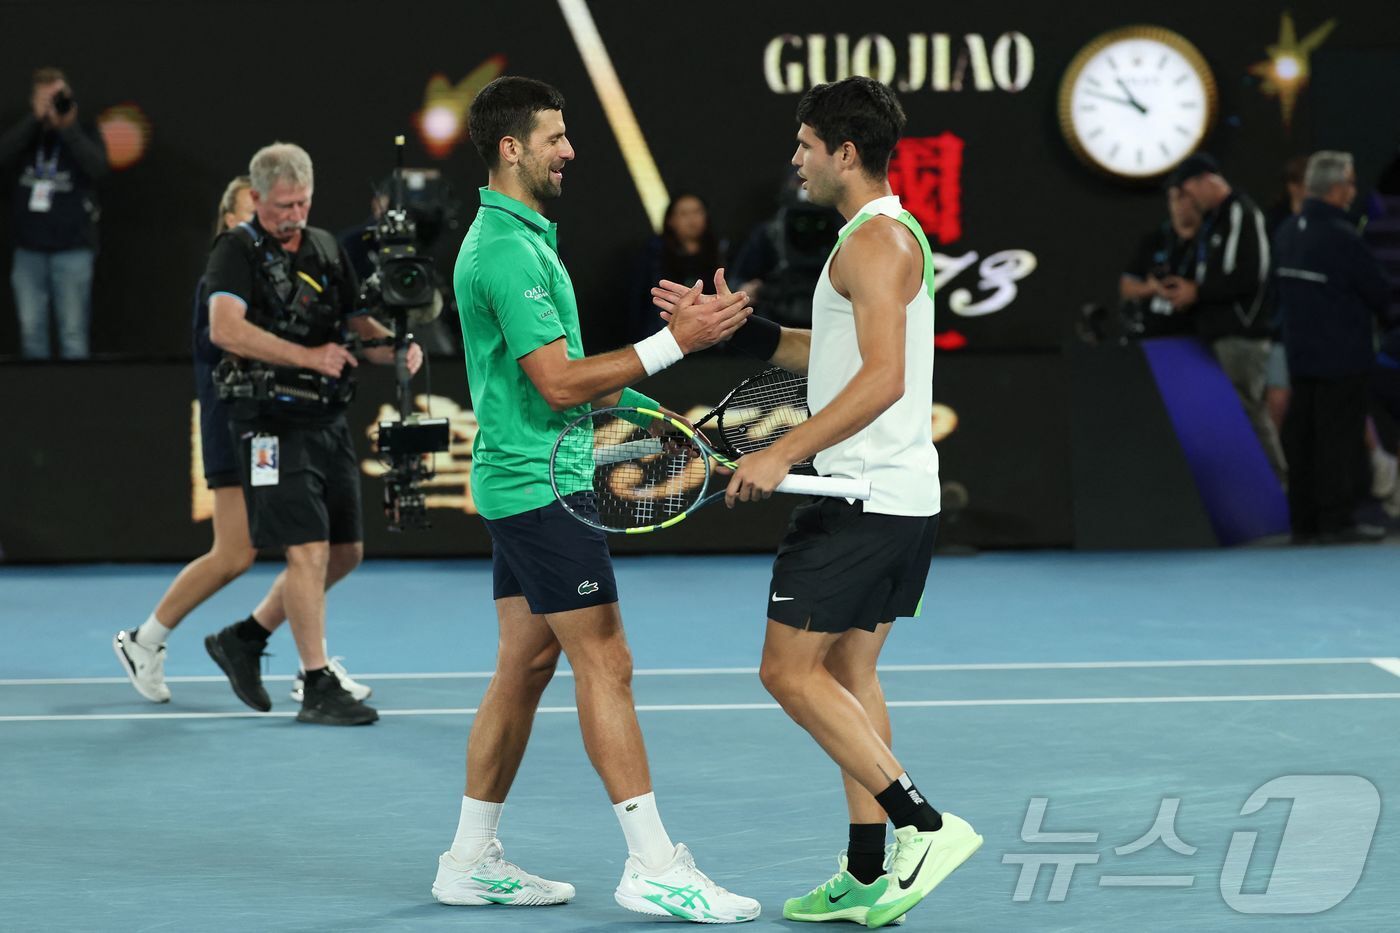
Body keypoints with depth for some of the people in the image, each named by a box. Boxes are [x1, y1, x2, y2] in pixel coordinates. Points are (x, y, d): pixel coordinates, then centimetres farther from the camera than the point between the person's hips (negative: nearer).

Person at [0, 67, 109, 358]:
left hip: (72, 250, -3)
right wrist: (37, 117, -19)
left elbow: (98, 167, -17)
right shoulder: (27, 134, 8)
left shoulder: (83, 133, 2)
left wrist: (67, 127, -26)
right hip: (29, 249, 3)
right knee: (31, 331, 7)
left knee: (73, 335, -1)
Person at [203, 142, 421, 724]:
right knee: (309, 550, -12)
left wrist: (394, 347, -4)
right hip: (272, 421, -8)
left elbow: (357, 321, 19)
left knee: (346, 551, 11)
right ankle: (318, 687, -6)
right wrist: (309, 357, -24)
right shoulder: (239, 250, -7)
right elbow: (225, 328, -21)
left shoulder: (326, 248, 14)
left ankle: (244, 638, 25)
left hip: (329, 422, 8)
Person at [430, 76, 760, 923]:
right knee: (605, 664, -10)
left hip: (523, 480, 11)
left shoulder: (518, 236, 16)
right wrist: (676, 341, -23)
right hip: (540, 485, -11)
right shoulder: (508, 250, -17)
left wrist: (636, 401, 21)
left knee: (525, 666, 11)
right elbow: (559, 382, -22)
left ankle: (473, 860, 16)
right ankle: (654, 867, -10)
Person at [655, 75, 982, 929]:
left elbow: (883, 377, -26)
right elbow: (829, 353, 23)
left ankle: (925, 826, -10)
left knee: (792, 672, -7)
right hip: (899, 501, 10)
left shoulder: (877, 242, -16)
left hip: (865, 500, -10)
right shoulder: (884, 235, 17)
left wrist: (784, 455, -26)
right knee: (848, 675, 12)